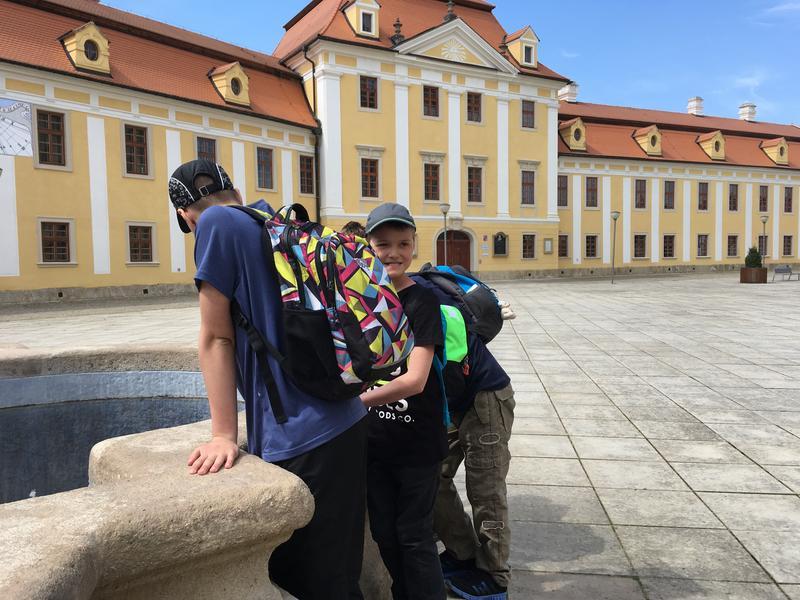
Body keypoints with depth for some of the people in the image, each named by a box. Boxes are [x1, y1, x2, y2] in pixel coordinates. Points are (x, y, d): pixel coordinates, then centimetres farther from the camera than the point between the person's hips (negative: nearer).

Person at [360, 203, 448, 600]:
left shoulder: (421, 302, -14)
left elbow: (415, 380, -24)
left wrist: (354, 400, -32)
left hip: (418, 442, -5)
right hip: (374, 439, 6)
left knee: (414, 537, 7)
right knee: (384, 533, 18)